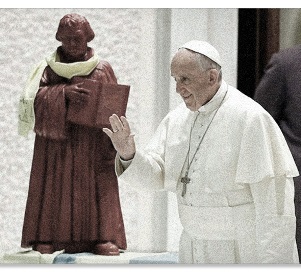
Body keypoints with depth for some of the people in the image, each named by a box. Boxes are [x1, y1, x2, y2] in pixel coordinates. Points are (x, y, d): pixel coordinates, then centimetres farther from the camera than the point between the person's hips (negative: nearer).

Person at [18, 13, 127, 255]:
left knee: (97, 192, -7)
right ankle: (45, 238, -7)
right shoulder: (49, 69, 8)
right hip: (55, 147, 0)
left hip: (93, 151, 0)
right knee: (53, 194, -6)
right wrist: (64, 93, -23)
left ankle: (103, 237, -10)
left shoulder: (103, 70, 9)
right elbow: (34, 98, -9)